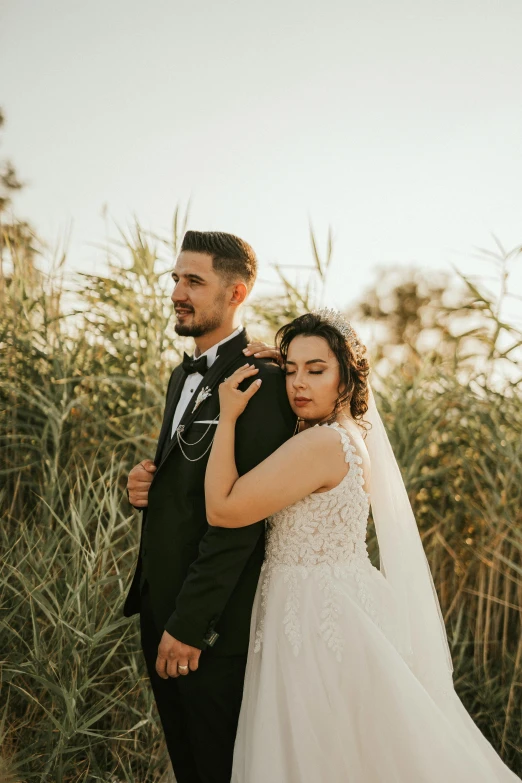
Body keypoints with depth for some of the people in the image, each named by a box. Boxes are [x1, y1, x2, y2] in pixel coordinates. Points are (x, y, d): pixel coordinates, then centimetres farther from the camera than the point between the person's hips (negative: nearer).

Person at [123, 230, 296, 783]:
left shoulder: (261, 381, -17)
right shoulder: (183, 376, 12)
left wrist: (189, 623, -21)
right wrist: (146, 487, -2)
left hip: (214, 623, -8)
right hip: (159, 607, 9)